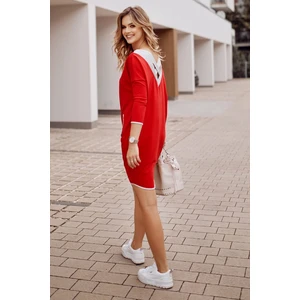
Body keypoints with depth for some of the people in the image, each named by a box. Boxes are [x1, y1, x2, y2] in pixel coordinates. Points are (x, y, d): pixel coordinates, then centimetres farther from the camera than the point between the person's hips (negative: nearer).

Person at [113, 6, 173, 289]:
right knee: (141, 195, 23)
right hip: (154, 135, 10)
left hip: (140, 137, -9)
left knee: (148, 203, -4)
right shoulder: (154, 57, 13)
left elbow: (139, 103, -22)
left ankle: (162, 272, 5)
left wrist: (132, 141, -24)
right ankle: (135, 248, 41)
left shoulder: (134, 59, -14)